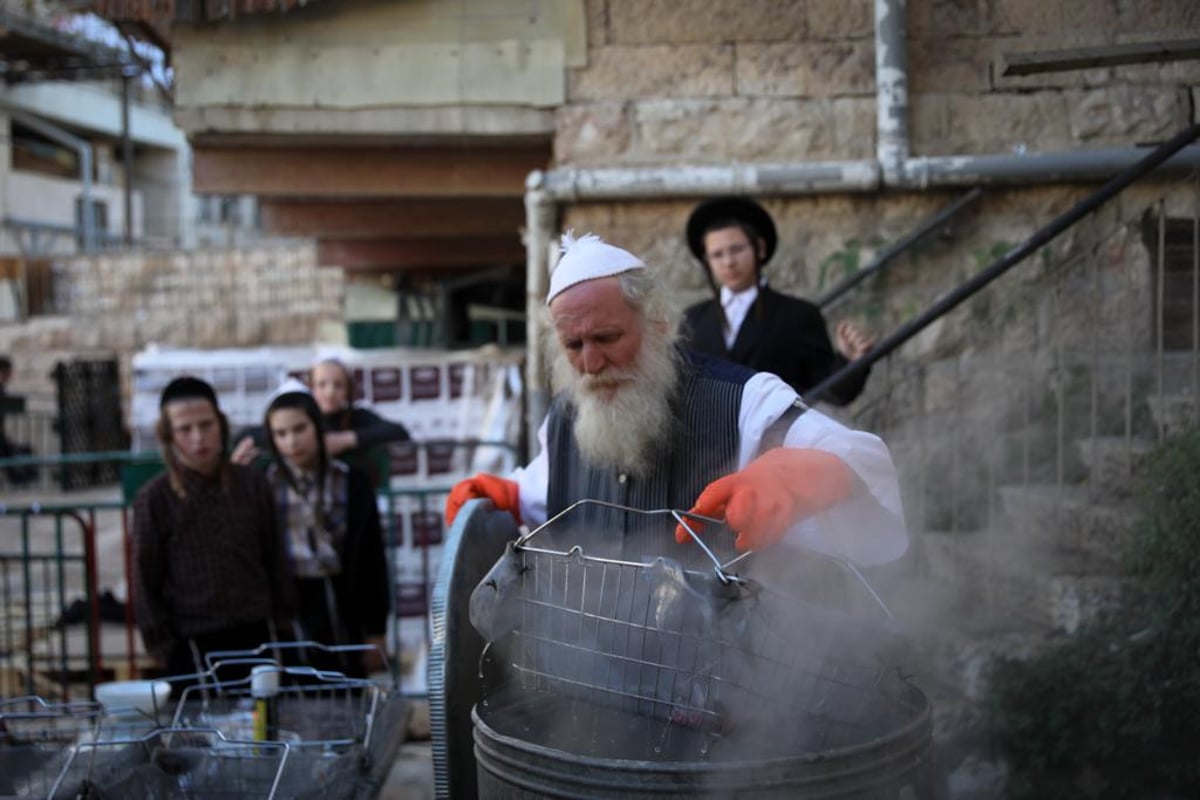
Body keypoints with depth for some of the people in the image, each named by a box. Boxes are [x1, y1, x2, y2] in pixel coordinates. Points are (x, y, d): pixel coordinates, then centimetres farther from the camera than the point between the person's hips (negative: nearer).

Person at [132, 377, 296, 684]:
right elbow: (145, 583, 0)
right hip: (194, 645, -2)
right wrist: (165, 650, -3)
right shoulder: (155, 499, -4)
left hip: (258, 635, 3)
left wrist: (282, 627, 8)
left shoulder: (252, 485, 4)